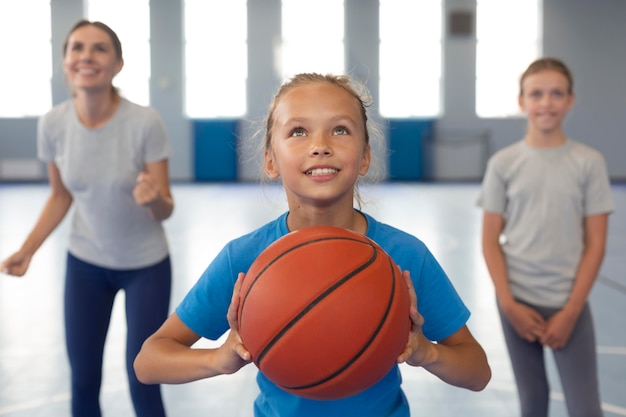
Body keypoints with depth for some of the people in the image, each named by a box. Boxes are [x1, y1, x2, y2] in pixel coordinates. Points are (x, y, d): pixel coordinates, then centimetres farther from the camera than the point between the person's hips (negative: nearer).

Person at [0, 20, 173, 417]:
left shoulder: (145, 123, -23)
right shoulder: (53, 124, -13)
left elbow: (165, 210, -16)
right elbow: (61, 196, 4)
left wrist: (155, 198, -39)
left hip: (146, 265, -3)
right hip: (85, 263, 3)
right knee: (83, 384, 9)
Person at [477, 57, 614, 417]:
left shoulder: (589, 162, -3)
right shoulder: (503, 163, -1)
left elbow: (595, 244, -3)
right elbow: (491, 241, 1)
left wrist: (570, 311, -8)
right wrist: (509, 304, -7)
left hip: (568, 305, -1)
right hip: (518, 302, 1)